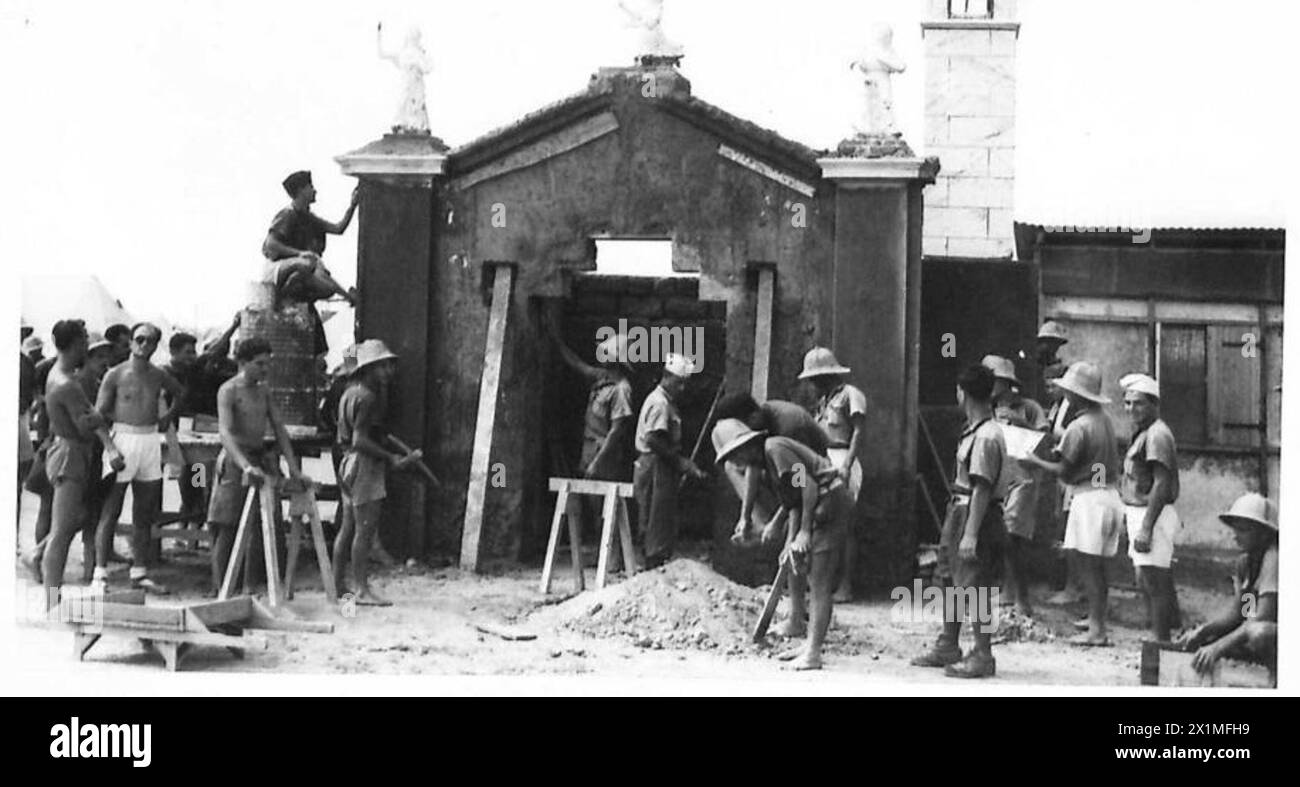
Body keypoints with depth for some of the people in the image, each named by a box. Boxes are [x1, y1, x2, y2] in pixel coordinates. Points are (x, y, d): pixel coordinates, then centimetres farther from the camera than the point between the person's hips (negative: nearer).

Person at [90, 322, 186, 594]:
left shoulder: (159, 376, 10)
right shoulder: (116, 375, -3)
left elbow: (180, 393, 29)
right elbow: (99, 413, -3)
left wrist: (168, 416, 17)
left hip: (151, 441, 5)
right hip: (123, 439, -5)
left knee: (144, 514, 8)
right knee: (110, 512, -4)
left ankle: (139, 572, 14)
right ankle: (100, 573, -2)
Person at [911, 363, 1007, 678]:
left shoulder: (986, 437, -21)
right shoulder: (972, 431, 9)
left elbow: (982, 489, -23)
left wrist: (971, 534, -24)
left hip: (978, 516, -10)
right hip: (960, 511, 10)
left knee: (975, 588, -4)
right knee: (953, 581, 18)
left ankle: (982, 656, 3)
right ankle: (948, 646, 30)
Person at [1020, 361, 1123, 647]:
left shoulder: (1079, 427, -15)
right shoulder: (1105, 420, 11)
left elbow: (1064, 472, -13)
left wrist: (1036, 462, 2)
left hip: (1089, 499, -9)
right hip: (1109, 494, 9)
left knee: (1087, 566, -5)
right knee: (1096, 567, 12)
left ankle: (1096, 630, -7)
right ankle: (1097, 624, 15)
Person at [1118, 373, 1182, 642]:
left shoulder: (1157, 435, -16)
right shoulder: (1142, 434, 16)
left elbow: (1162, 484, -22)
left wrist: (1146, 527, -24)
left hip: (1153, 514, -11)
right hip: (1139, 513, 11)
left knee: (1155, 583, -8)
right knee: (1146, 582, 16)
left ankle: (1161, 641, -5)